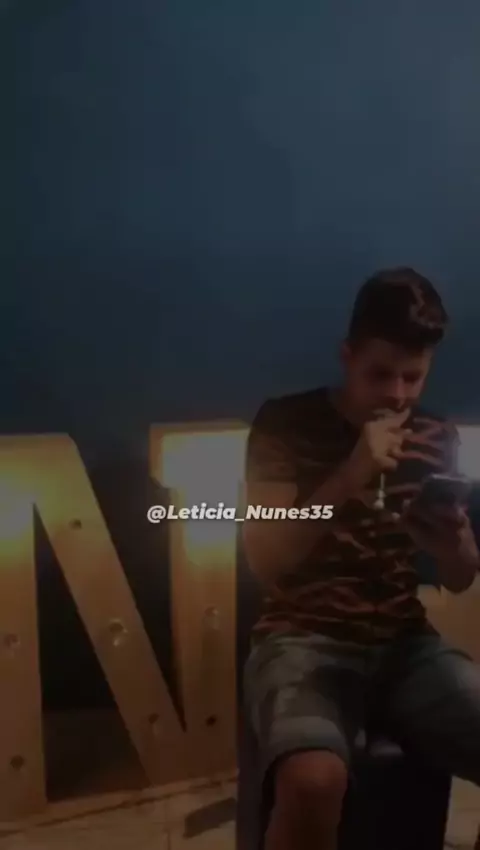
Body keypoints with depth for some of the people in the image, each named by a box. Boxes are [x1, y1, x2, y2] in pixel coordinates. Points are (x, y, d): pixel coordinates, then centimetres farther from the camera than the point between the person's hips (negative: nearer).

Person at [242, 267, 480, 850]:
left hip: (405, 643, 5)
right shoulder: (286, 423, -5)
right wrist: (349, 479, -23)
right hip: (303, 639, -4)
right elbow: (265, 560, -11)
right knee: (314, 780, -35)